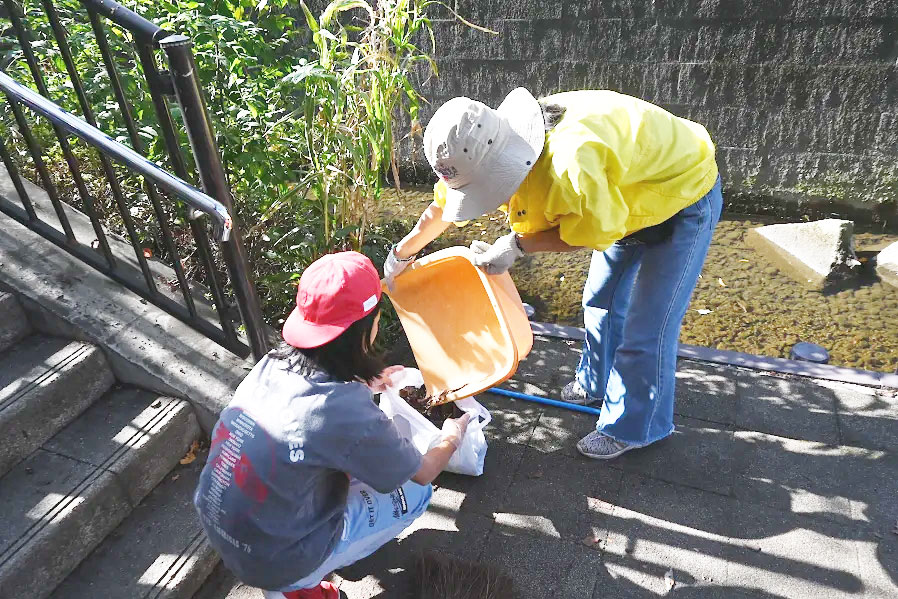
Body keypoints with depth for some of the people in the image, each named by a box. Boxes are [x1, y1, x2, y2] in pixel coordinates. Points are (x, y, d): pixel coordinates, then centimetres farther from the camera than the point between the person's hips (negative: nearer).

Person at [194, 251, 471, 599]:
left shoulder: (272, 366, -11)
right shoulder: (349, 413, -30)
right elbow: (423, 473, -10)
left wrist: (364, 386, 25)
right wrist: (453, 437, 10)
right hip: (275, 563, -6)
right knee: (414, 493, 5)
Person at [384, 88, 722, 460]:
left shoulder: (569, 163, -44)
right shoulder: (500, 149, -16)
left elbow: (596, 230, -26)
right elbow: (444, 205, -1)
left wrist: (517, 245, -25)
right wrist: (402, 253, 9)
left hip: (684, 198, -8)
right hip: (629, 191, 8)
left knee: (646, 328, -3)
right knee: (600, 301, 19)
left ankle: (633, 428, 18)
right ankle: (596, 384, 43)